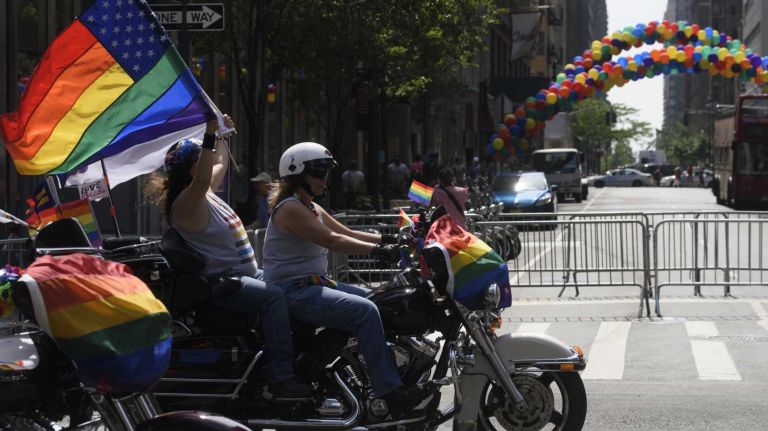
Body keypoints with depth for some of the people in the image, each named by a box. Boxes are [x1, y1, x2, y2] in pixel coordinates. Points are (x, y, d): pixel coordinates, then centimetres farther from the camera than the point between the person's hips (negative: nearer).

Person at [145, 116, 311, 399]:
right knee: (273, 297, -32)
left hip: (246, 274, 11)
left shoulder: (205, 192, 15)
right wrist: (209, 135, -41)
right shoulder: (186, 202, -15)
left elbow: (221, 164, 34)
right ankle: (280, 376, -35)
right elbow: (202, 180, -36)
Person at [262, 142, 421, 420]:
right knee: (365, 311, -25)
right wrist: (378, 250, -27)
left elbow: (348, 233, 17)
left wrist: (388, 239, 5)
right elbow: (333, 241, -22)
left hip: (316, 283, 11)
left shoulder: (312, 208, 19)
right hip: (294, 292, -11)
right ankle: (390, 393, -28)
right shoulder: (290, 208, -13)